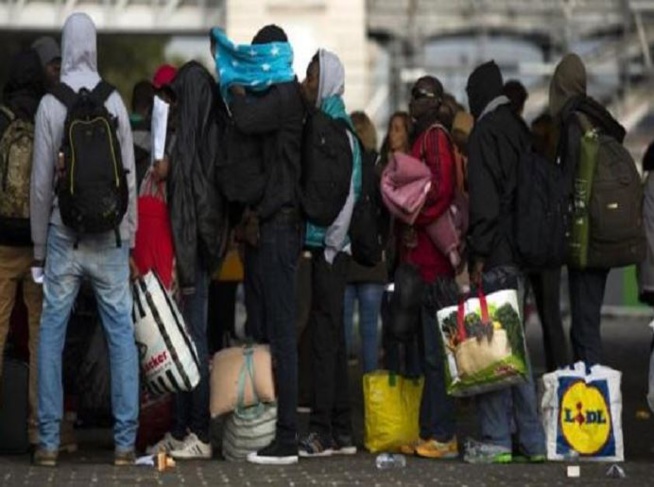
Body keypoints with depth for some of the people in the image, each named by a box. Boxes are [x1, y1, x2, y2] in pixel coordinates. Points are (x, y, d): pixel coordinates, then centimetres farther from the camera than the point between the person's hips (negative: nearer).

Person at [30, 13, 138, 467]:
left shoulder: (51, 105, -5)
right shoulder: (115, 102, -3)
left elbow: (41, 182, -2)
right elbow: (129, 177, 1)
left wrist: (39, 246, 7)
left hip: (64, 236, -1)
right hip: (109, 237, 1)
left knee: (51, 333, 6)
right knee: (121, 332, 5)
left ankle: (49, 440, 5)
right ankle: (125, 439, 3)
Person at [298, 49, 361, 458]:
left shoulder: (339, 131, -10)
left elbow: (346, 194, -15)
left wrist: (331, 247, -16)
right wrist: (325, 248, 13)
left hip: (331, 248, -9)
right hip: (321, 245, 9)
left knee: (325, 336, -9)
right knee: (331, 336, 10)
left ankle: (322, 431, -8)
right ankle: (341, 432, 14)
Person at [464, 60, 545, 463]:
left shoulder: (485, 133, -7)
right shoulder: (521, 130, 17)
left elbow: (484, 199, -15)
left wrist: (479, 254, -14)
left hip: (498, 252, -8)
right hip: (522, 250, 8)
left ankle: (496, 439, -7)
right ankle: (533, 440, 12)